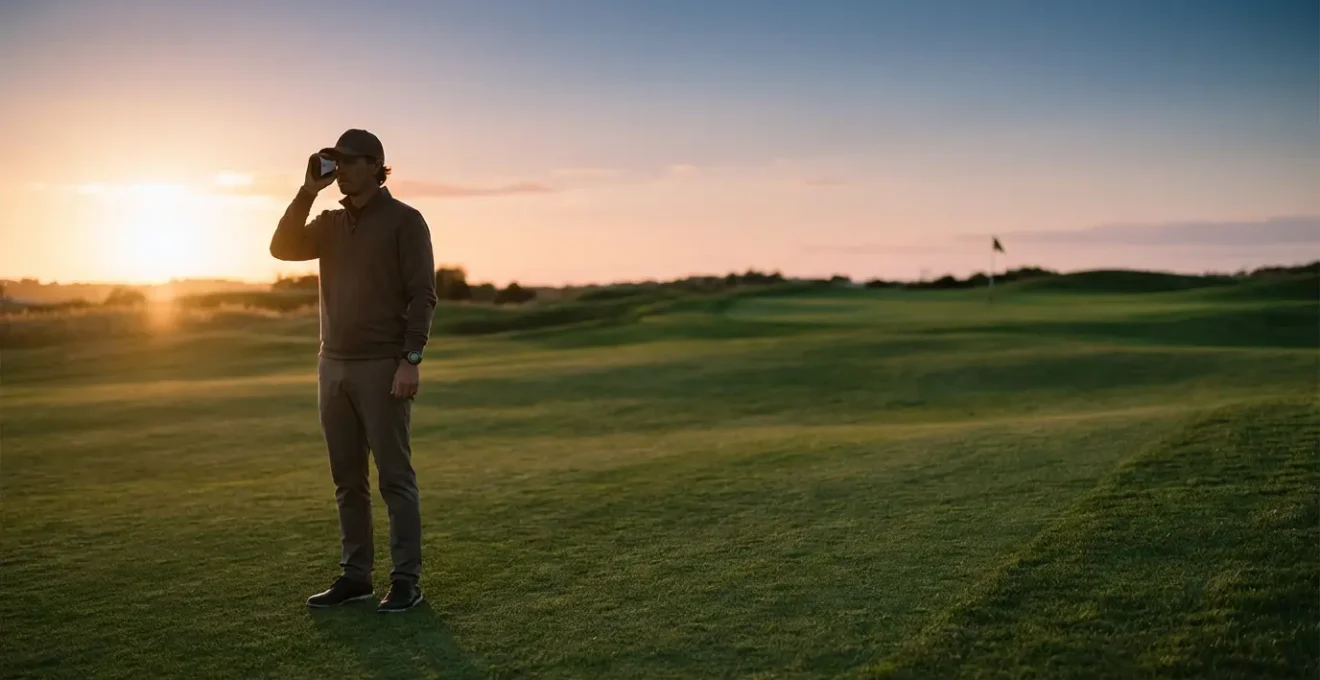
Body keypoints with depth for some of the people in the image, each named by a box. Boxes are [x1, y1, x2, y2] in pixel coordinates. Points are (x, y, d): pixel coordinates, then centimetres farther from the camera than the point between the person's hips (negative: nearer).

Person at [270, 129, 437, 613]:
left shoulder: (404, 220, -6)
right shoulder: (331, 224, 14)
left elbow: (422, 294, -11)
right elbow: (283, 248, 0)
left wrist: (411, 359, -19)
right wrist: (309, 191, -4)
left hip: (382, 367, -6)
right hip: (333, 365, 7)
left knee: (395, 477, -4)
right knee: (347, 479, 9)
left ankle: (406, 581, 0)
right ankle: (355, 575, 17)